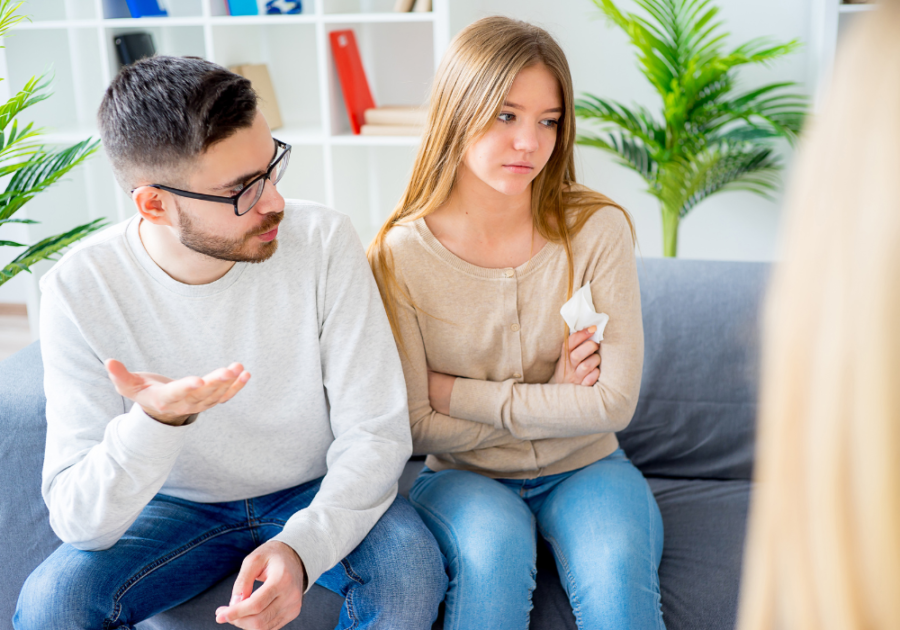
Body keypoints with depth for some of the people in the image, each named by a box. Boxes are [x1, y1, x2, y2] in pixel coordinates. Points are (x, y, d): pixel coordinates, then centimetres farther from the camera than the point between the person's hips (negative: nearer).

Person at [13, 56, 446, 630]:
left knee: (410, 565, -29)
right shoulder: (82, 289, -19)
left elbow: (377, 431, -16)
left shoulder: (323, 241, -18)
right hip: (177, 505, 0)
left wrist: (302, 548, -34)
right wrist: (156, 421, -42)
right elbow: (78, 522, -22)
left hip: (318, 496, 0)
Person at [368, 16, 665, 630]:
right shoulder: (400, 255, -11)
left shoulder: (597, 229, -10)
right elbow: (417, 427, -8)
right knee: (495, 544, -32)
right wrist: (552, 402, -13)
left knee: (616, 571, -28)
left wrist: (457, 393, -13)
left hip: (585, 468, 1)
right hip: (463, 476, 0)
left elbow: (615, 402, -14)